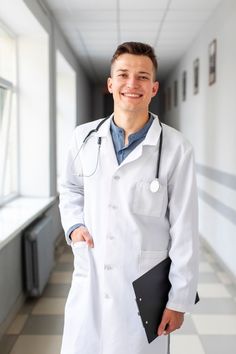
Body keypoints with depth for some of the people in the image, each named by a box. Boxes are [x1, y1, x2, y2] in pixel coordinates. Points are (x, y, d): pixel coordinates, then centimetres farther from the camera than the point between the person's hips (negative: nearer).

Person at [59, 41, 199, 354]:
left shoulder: (176, 149, -11)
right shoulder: (84, 137, 0)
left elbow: (184, 232, -7)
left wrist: (179, 300, -4)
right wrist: (74, 225, 0)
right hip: (89, 282, 3)